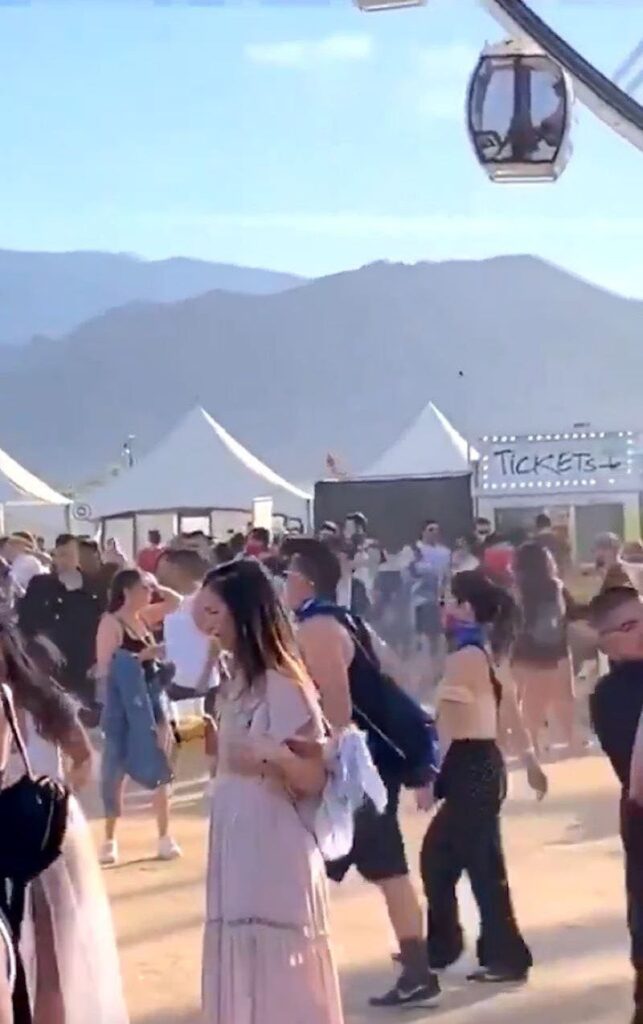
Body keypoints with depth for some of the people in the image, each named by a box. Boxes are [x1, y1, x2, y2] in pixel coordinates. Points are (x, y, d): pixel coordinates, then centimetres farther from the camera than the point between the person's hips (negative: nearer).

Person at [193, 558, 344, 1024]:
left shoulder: (283, 685, -16)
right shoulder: (235, 682, 9)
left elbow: (315, 780, -17)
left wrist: (275, 754, -32)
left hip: (274, 847, -9)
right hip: (235, 844, 9)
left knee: (280, 971, -1)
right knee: (244, 968, 15)